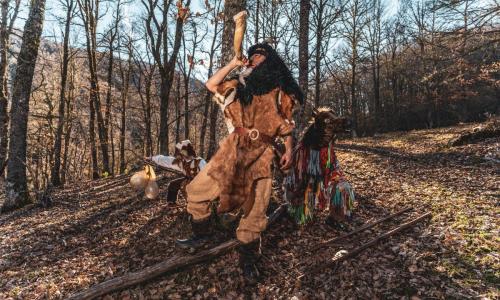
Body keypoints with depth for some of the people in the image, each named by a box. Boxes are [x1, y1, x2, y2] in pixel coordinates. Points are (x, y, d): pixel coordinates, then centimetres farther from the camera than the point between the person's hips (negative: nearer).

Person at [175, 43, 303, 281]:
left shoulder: (282, 92, 10)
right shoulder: (241, 85, 19)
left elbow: (287, 126, 7)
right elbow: (211, 84, 15)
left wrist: (288, 151, -7)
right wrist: (233, 64, 15)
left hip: (261, 154, -3)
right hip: (233, 149, 3)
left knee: (256, 208, -1)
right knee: (196, 191, 3)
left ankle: (248, 258, 16)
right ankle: (201, 234, 23)